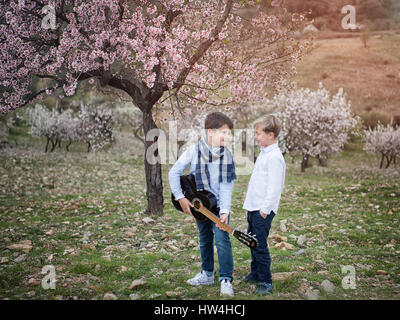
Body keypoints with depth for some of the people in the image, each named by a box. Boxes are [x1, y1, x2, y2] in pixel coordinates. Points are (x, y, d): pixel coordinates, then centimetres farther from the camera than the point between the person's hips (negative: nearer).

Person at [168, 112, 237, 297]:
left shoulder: (226, 155, -12)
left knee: (222, 240, -14)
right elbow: (174, 173, -6)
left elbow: (227, 185, -14)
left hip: (219, 205, -2)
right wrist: (180, 197, -11)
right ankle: (207, 275, 33)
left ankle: (226, 280, -7)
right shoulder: (194, 151, -12)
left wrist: (225, 210, -23)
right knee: (205, 240, 16)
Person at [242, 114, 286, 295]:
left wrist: (265, 209, -20)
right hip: (253, 207, 10)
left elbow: (274, 186, -21)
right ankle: (255, 273, 34)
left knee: (260, 245, -6)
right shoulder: (263, 153, 13)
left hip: (263, 211, -10)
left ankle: (265, 282, 3)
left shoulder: (275, 157, -18)